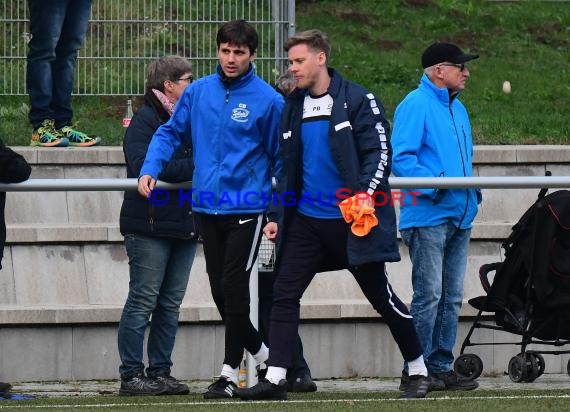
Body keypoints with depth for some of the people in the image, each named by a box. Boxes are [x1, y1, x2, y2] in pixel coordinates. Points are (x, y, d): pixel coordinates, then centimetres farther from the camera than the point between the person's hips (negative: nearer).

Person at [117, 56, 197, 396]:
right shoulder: (146, 120, -8)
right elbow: (143, 166, -21)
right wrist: (193, 167, -20)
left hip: (185, 225, 8)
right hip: (150, 226, -8)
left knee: (171, 304, 8)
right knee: (143, 301, -6)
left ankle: (160, 372, 13)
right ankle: (131, 375, -3)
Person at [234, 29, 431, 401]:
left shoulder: (357, 101, -7)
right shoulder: (295, 106, 13)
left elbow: (380, 152, -12)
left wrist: (367, 193, -26)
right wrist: (278, 216, 16)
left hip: (352, 219, -6)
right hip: (306, 220, 6)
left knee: (381, 296, 2)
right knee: (284, 294, -5)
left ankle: (419, 371, 16)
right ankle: (275, 379, -6)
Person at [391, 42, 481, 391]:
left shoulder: (458, 109, 19)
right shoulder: (416, 105, -8)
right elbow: (401, 158, -16)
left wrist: (472, 187, 11)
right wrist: (435, 184, -23)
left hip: (459, 217, 9)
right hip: (428, 215, -9)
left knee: (452, 297, 9)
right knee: (429, 295, -10)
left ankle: (441, 366, 14)